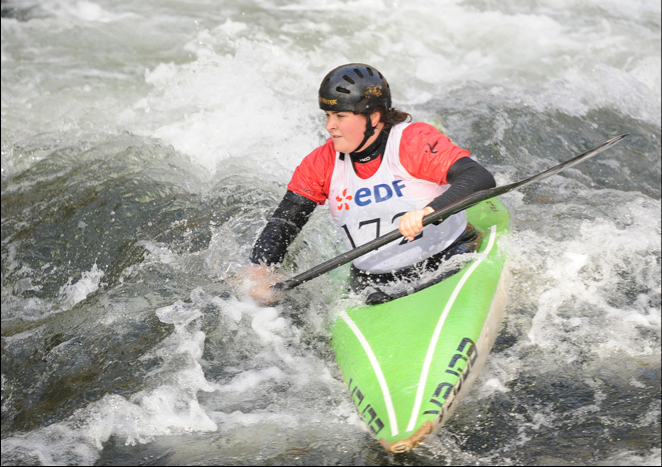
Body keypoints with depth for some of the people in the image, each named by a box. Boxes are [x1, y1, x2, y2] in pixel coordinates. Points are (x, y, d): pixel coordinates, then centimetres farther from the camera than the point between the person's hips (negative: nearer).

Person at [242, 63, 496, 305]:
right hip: (375, 283, 4)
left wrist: (430, 211, -45)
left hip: (450, 261, -3)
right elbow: (284, 222, 0)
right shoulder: (321, 164, -1)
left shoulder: (414, 142, -15)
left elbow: (481, 178, -27)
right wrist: (260, 269, -19)